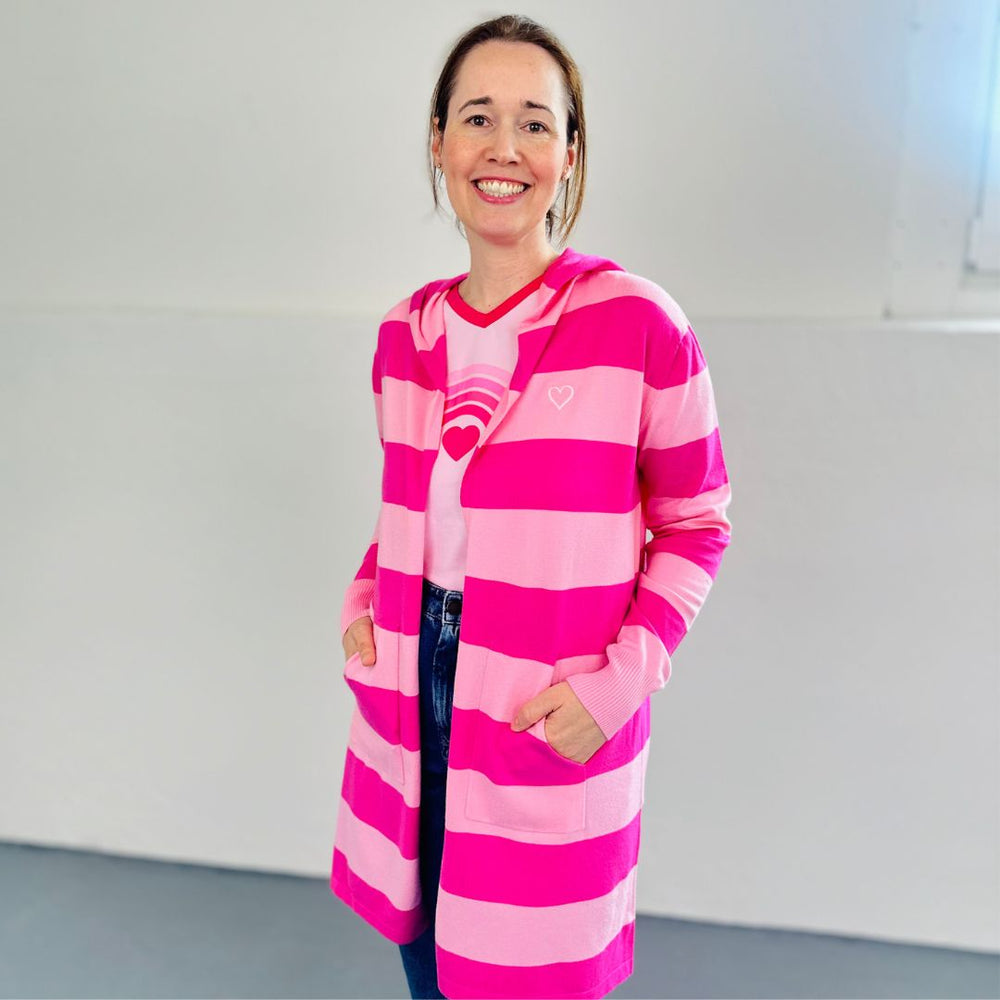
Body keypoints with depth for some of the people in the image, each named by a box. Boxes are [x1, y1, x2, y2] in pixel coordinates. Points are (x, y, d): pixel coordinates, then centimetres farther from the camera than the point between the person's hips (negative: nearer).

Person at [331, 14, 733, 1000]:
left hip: (556, 722, -4)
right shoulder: (406, 331, 3)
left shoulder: (638, 325, -13)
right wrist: (364, 602, 1)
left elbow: (695, 526, -6)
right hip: (411, 685, 5)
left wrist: (621, 680, -15)